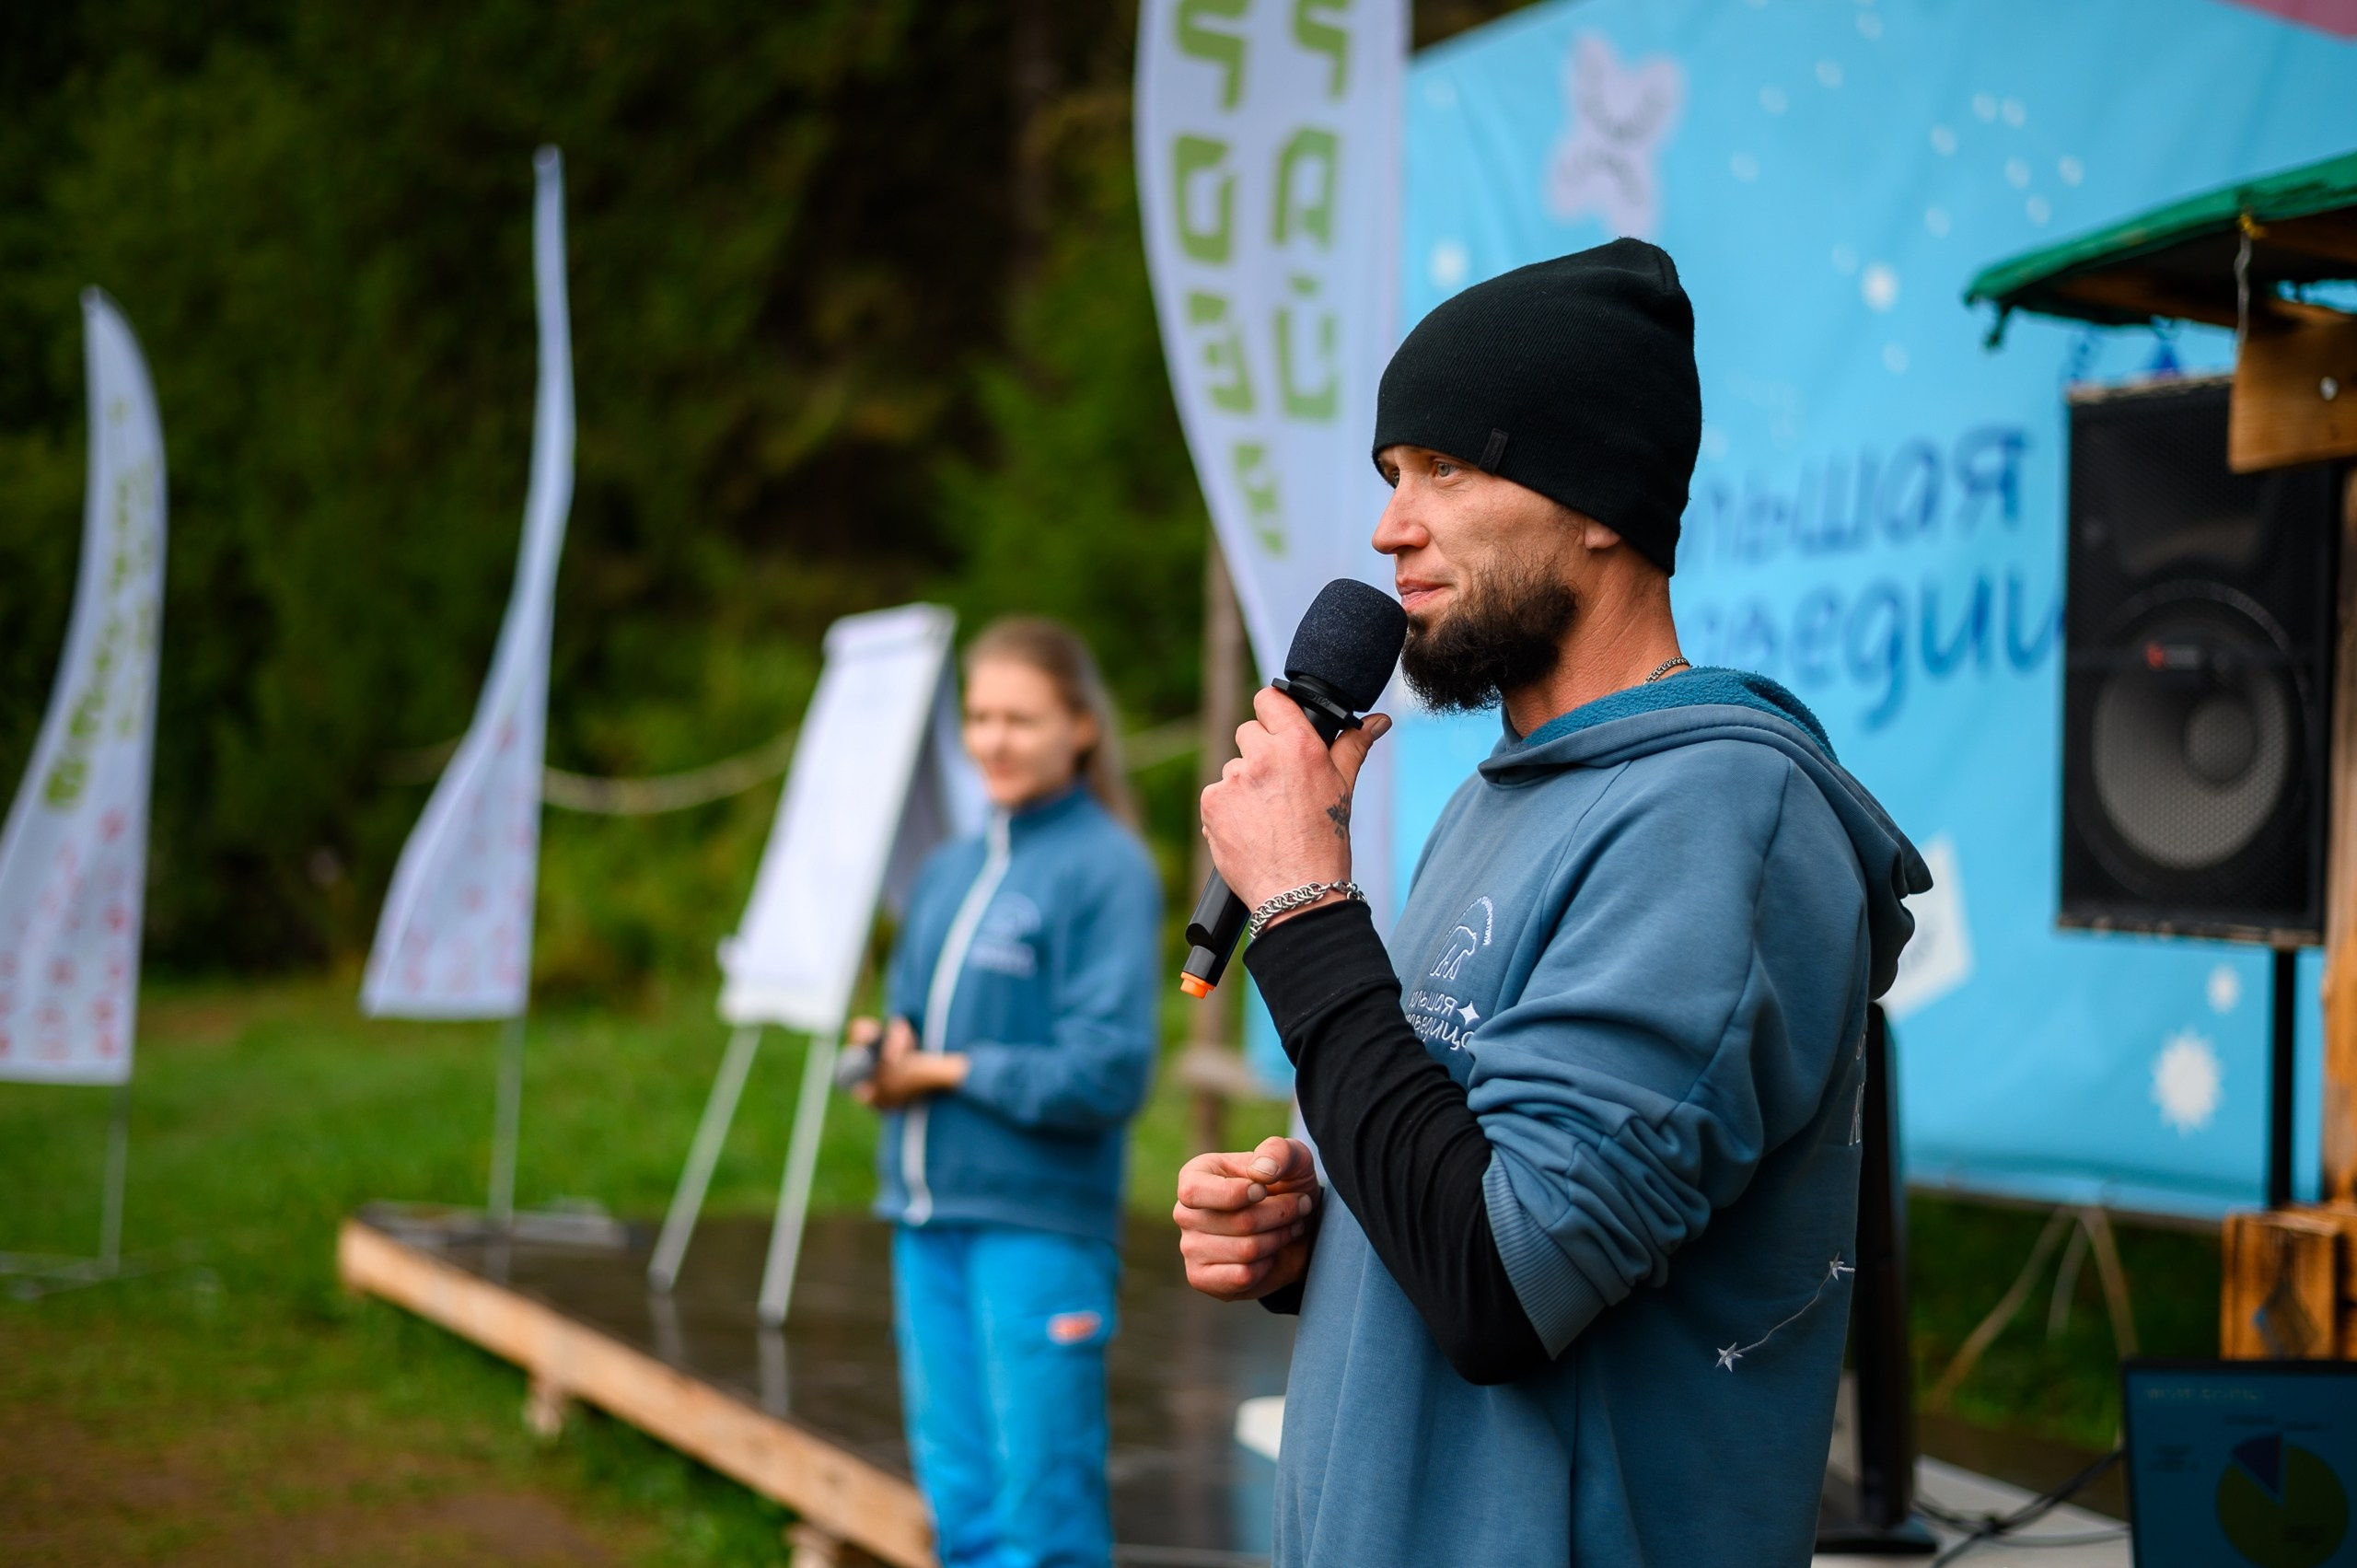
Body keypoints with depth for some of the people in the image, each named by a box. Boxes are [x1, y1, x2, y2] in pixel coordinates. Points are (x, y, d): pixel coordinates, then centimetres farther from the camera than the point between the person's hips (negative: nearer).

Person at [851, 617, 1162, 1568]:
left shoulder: (1108, 870, -8)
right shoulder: (950, 870, 14)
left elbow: (1107, 1072, -15)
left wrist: (949, 1070, -9)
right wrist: (887, 1056, -3)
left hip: (1040, 1227, -7)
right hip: (928, 1215, 7)